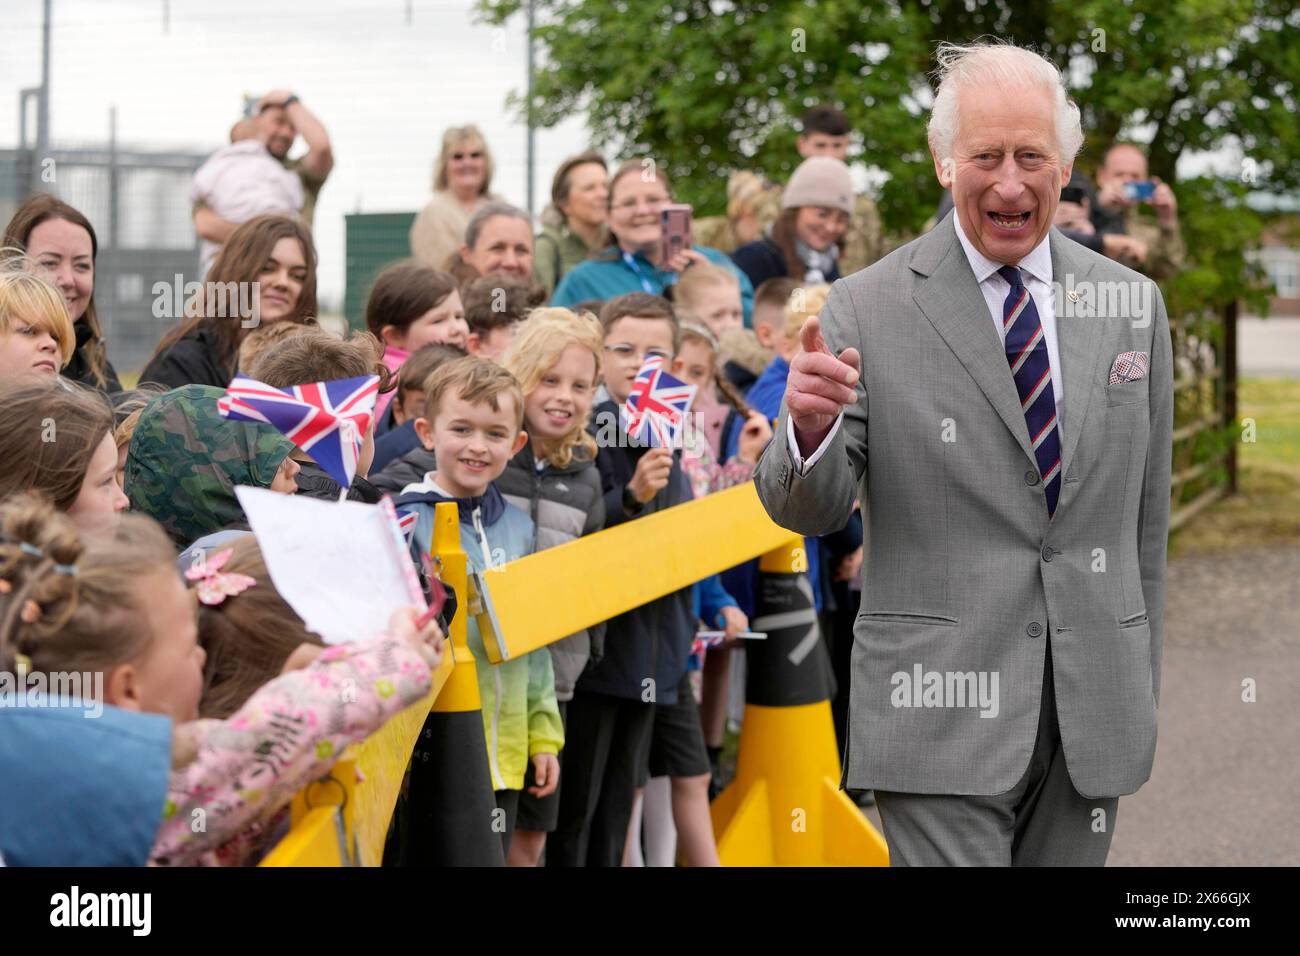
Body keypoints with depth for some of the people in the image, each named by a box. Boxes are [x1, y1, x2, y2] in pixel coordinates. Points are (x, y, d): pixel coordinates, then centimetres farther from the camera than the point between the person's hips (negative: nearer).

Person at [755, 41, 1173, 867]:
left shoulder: (1134, 305, 7)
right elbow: (808, 510, -5)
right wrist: (808, 426, -27)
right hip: (943, 705, -4)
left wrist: (1144, 692, 13)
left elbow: (1147, 515, 13)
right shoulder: (869, 310, -4)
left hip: (1096, 711, 4)